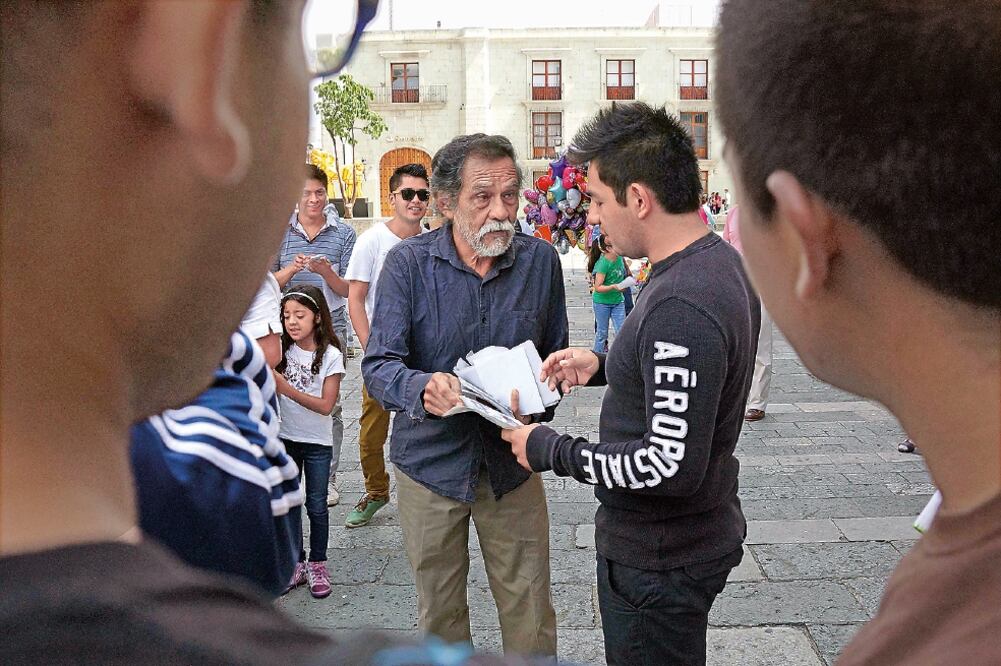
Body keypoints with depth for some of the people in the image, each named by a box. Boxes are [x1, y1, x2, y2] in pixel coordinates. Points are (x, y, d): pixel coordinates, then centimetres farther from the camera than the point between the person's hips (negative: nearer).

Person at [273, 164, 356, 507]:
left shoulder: (343, 233, 3)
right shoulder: (280, 232, 6)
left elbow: (347, 289, 3)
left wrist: (327, 272, -18)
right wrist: (292, 269, -13)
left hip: (330, 327, -1)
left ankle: (328, 478, 15)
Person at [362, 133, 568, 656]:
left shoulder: (541, 260, -3)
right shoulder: (408, 263, -11)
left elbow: (556, 357, 7)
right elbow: (379, 365, -15)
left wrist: (537, 411, -13)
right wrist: (424, 388, -36)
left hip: (512, 462, 2)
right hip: (431, 461, -1)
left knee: (530, 613, 12)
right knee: (439, 613, 17)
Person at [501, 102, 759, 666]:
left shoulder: (681, 304, -31)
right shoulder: (721, 263, 2)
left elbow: (672, 466, -31)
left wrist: (551, 451, -20)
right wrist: (602, 365, 4)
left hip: (659, 561, -9)